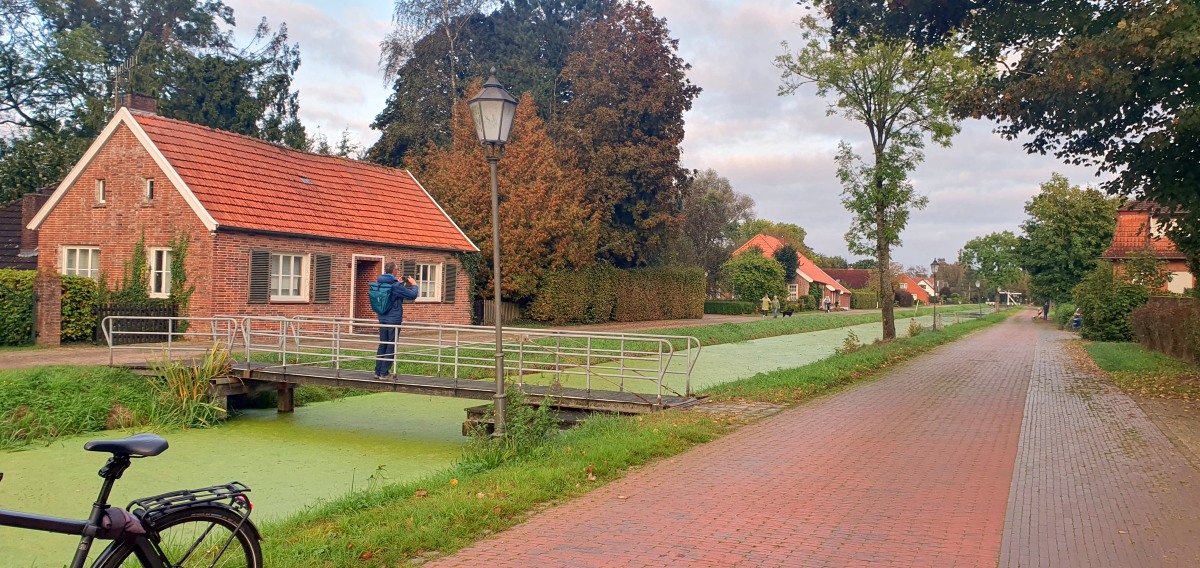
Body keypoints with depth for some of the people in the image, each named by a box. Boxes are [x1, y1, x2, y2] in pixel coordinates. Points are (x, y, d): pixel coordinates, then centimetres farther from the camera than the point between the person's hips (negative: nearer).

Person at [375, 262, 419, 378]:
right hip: (394, 320, -7)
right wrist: (414, 284, 6)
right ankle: (384, 373, 1)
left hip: (382, 319, 7)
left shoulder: (380, 284, 5)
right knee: (391, 347, 1)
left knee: (382, 345, 14)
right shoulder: (395, 286, -17)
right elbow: (412, 295, -13)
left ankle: (378, 372, 16)